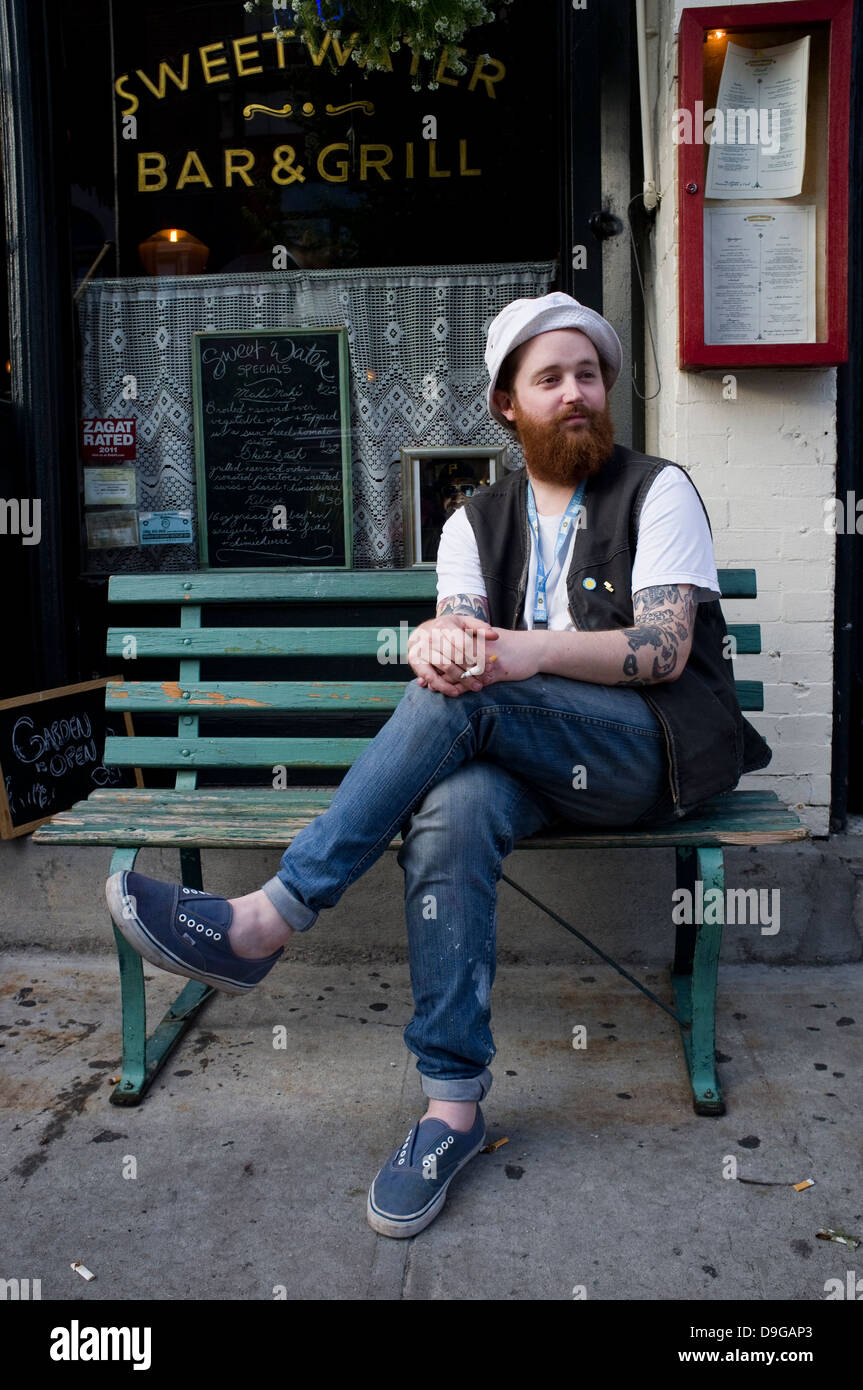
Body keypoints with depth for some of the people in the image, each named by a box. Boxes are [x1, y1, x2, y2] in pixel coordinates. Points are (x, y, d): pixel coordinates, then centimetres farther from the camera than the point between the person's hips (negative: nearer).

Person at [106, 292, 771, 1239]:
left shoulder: (658, 492, 5)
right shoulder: (478, 521, 16)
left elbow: (666, 649, -9)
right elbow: (458, 625, -1)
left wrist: (533, 648, -26)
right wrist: (440, 640, -28)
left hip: (652, 751, -3)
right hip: (525, 758, 3)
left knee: (469, 696, -31)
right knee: (451, 812, -32)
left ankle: (268, 920, -28)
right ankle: (453, 1105, -23)